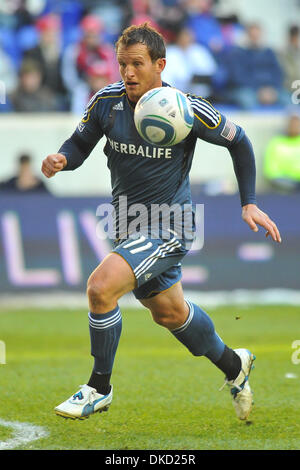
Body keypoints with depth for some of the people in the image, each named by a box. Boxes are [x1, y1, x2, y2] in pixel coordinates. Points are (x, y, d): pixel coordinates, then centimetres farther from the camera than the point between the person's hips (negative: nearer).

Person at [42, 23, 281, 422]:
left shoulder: (188, 110, -17)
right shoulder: (106, 101, -7)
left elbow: (238, 142, -2)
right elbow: (81, 143, 6)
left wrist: (249, 203, -4)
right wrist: (62, 158, -17)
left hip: (169, 225, -6)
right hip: (128, 224, 6)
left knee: (100, 287, -25)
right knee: (170, 313, 21)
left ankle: (99, 388, -7)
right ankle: (233, 365, 48)